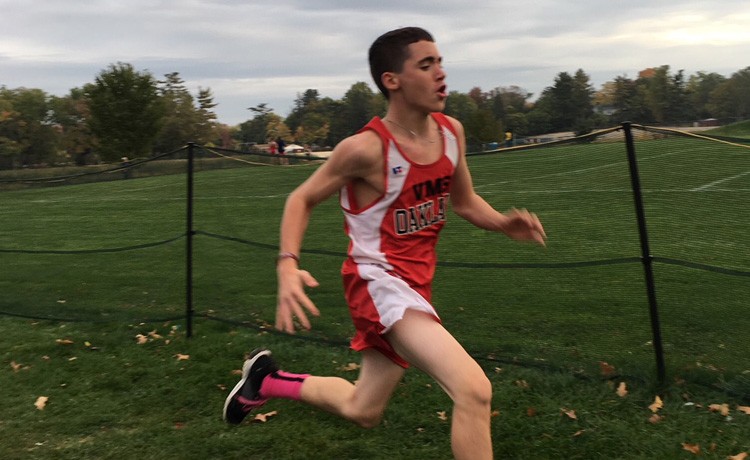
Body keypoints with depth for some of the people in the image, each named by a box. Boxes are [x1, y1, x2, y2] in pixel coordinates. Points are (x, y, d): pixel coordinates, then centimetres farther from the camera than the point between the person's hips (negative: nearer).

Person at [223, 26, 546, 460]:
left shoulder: (452, 131, 0)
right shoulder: (366, 148, -19)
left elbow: (465, 202, 14)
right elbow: (302, 199, -7)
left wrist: (505, 223, -7)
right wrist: (288, 266, -22)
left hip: (416, 281, 8)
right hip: (379, 279, -7)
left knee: (362, 411, 21)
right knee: (474, 389, -25)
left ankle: (268, 379, 42)